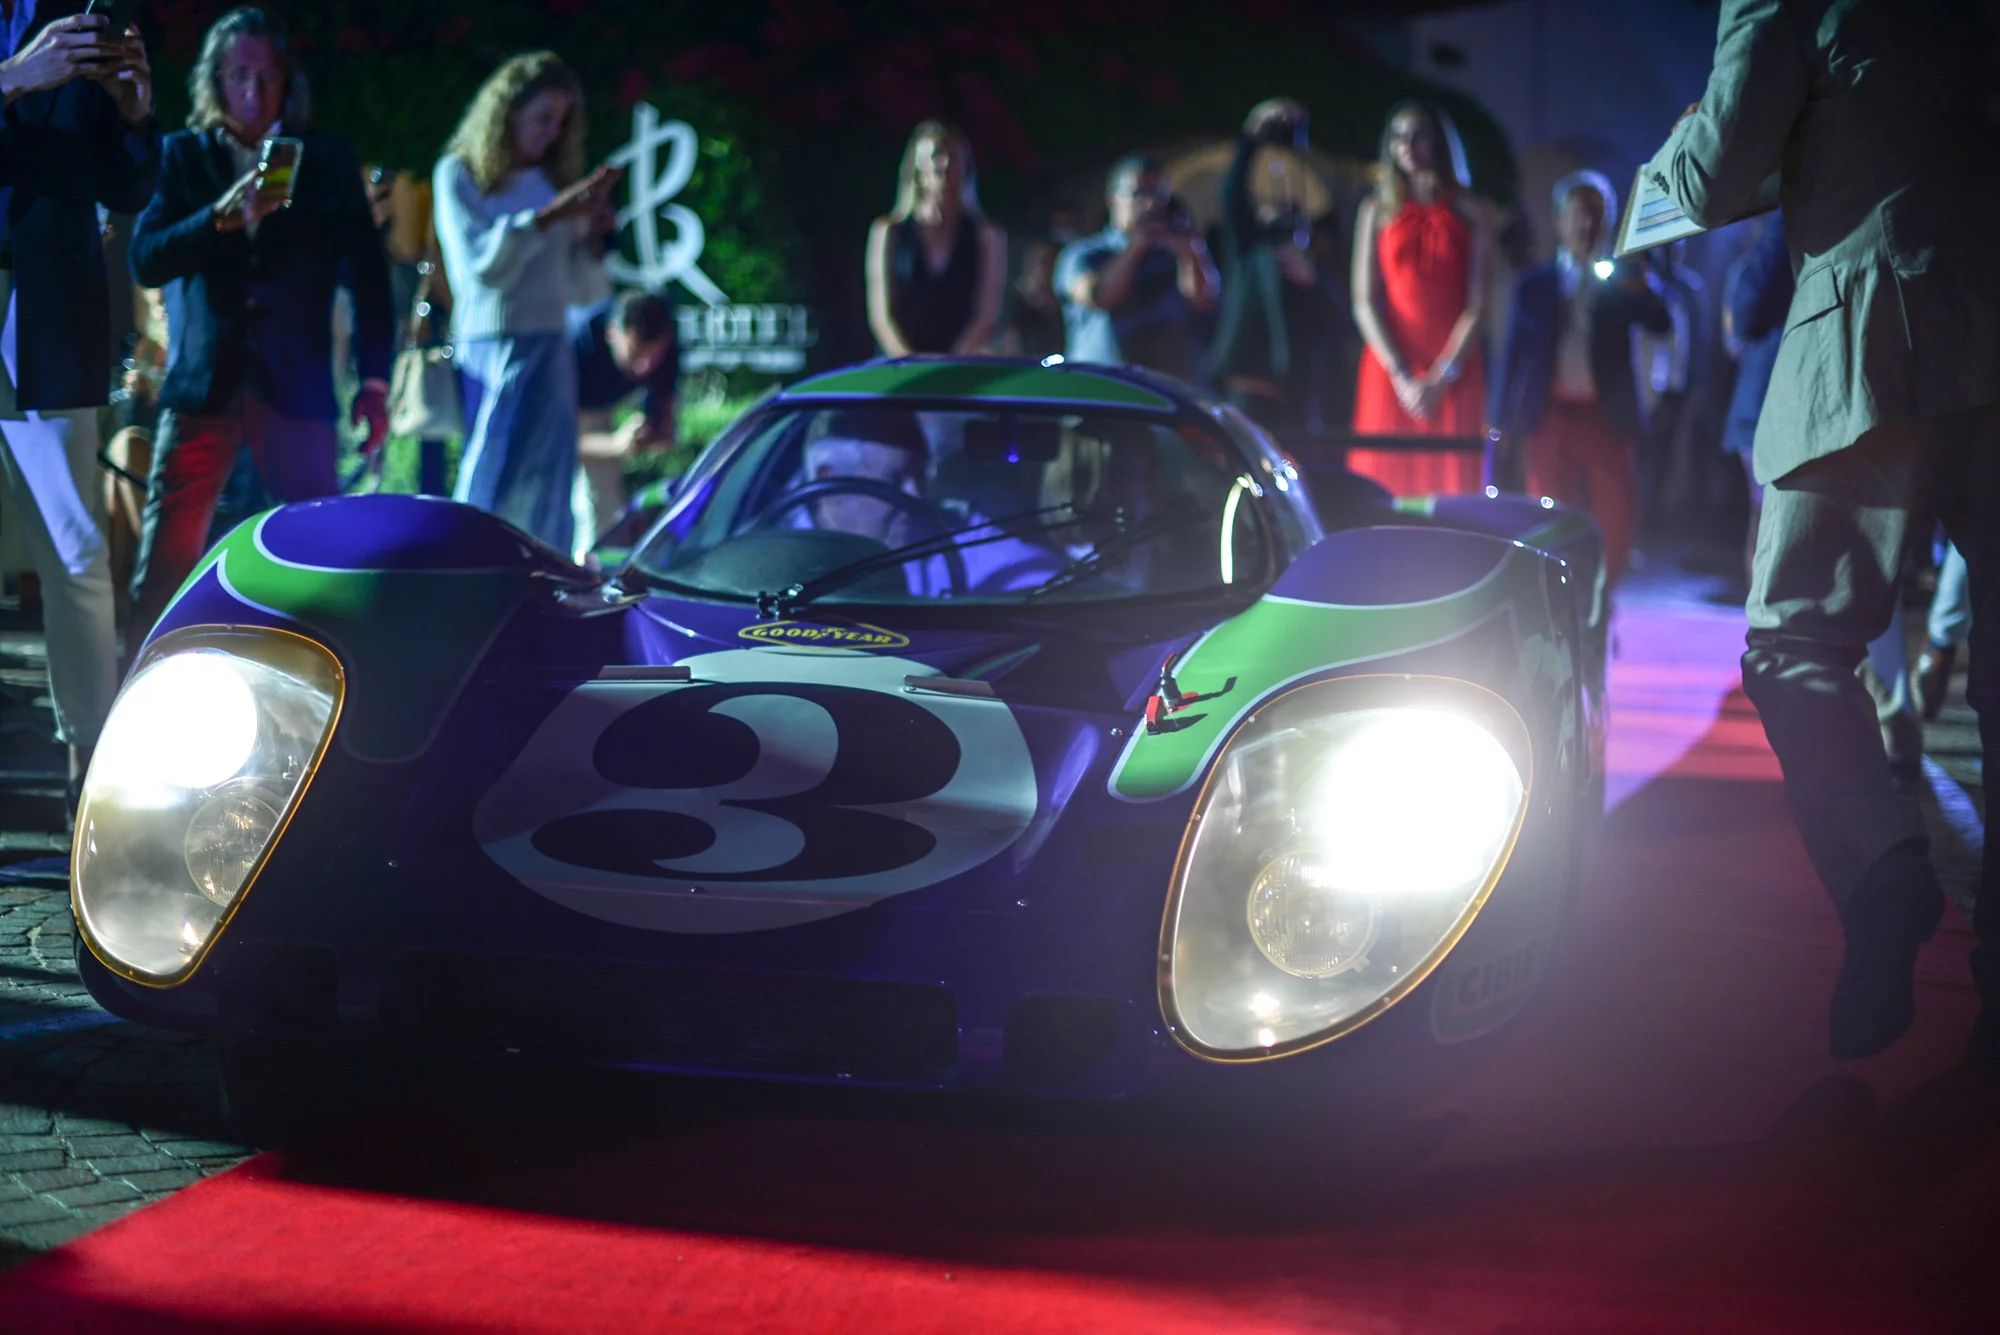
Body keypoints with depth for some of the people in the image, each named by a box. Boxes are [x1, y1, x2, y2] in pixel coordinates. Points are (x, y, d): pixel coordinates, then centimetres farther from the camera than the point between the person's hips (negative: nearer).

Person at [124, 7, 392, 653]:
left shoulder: (326, 158, 8)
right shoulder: (183, 156, 9)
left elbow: (366, 273, 8)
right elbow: (146, 260, -3)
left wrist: (375, 382, 1)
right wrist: (223, 217, -19)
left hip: (295, 385, 0)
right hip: (201, 383, 0)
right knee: (165, 560, -4)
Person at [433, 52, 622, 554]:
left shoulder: (551, 179, 15)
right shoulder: (460, 174, 0)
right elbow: (479, 264, -13)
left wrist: (589, 234, 0)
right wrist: (549, 216, -20)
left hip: (552, 344, 5)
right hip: (492, 347, -5)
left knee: (548, 494, 2)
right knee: (491, 488, -6)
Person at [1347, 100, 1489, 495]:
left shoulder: (1467, 219, 10)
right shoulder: (1377, 210, 11)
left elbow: (1476, 308, 3)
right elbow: (1365, 302, 4)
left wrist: (1442, 377, -11)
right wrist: (1402, 377, -8)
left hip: (1455, 380, 0)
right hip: (1390, 371, 0)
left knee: (1452, 490, -7)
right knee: (1388, 493, -8)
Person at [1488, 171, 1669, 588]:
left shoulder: (1621, 282, 8)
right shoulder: (1535, 283, 10)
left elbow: (1660, 323, -6)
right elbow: (1514, 353, 10)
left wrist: (1632, 285, -22)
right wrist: (1502, 421, 6)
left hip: (1605, 415, 0)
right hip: (1550, 414, 0)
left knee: (1617, 515, -7)